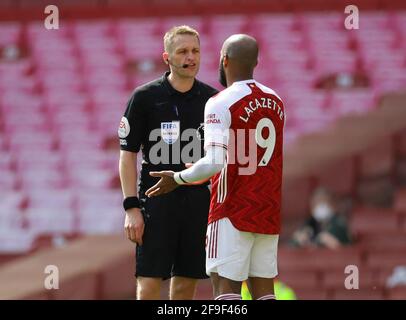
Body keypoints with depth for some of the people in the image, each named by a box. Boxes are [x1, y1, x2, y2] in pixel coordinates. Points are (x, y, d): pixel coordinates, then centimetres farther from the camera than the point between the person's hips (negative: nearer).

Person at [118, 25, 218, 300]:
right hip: (156, 202, -3)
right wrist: (131, 208, -9)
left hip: (198, 202, 3)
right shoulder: (144, 97, -2)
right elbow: (128, 154, -1)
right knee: (149, 282, -7)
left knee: (187, 281, 6)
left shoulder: (212, 99, 7)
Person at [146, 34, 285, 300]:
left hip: (234, 211, -7)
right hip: (269, 209, 7)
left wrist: (178, 179, -4)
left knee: (226, 285, -7)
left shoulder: (221, 104, -11)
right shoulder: (275, 102, 12)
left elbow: (215, 162, -20)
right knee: (263, 286, 7)